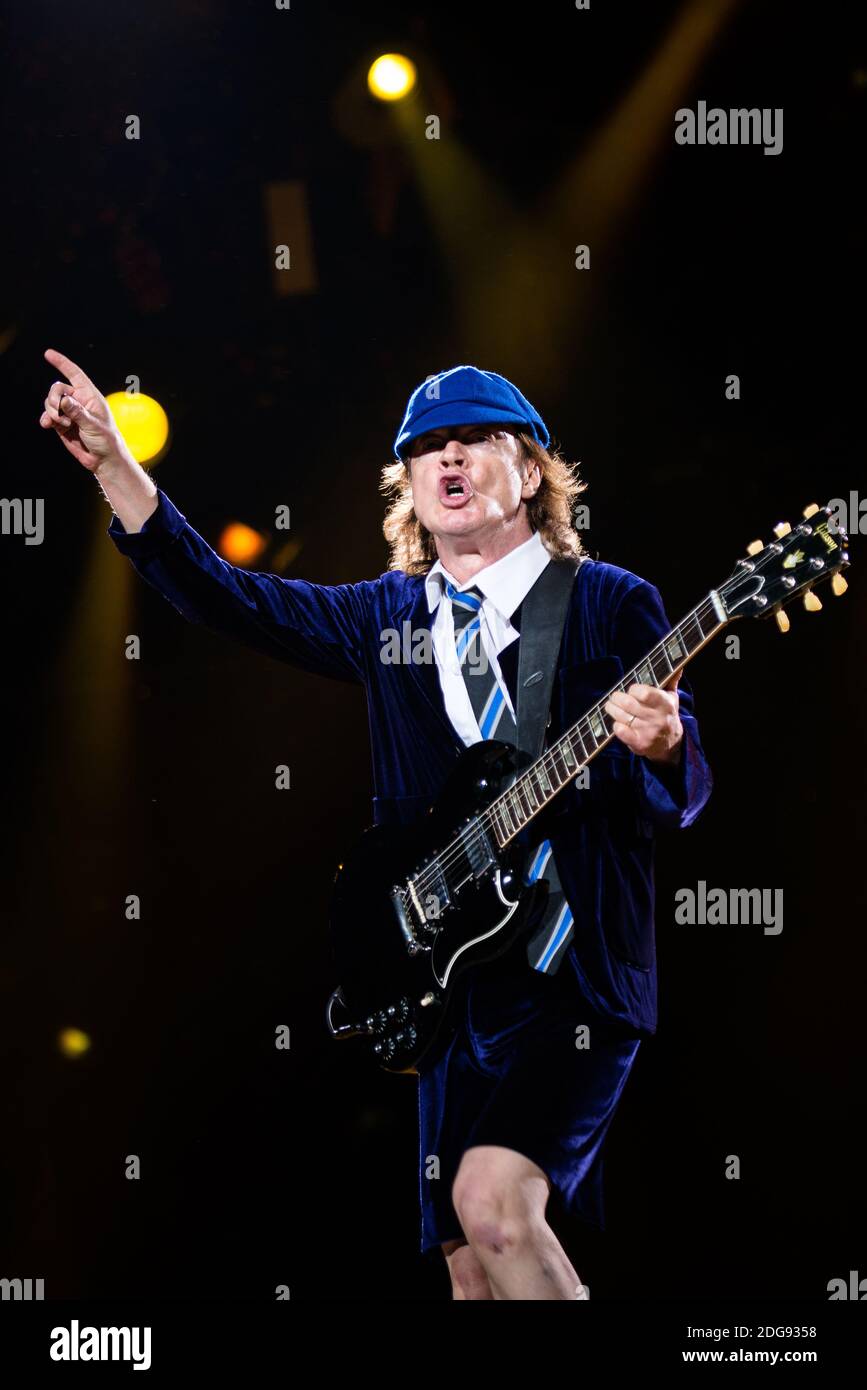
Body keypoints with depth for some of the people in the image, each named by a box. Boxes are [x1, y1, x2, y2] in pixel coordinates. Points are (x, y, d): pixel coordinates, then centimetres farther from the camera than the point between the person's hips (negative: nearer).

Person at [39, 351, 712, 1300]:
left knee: (492, 1201, -25)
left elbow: (683, 797, -4)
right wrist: (113, 464, 3)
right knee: (470, 1263, 7)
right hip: (450, 976, 5)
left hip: (580, 969, -5)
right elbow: (223, 596, 10)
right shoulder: (389, 617, 14)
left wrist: (660, 749, -28)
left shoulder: (612, 604, 0)